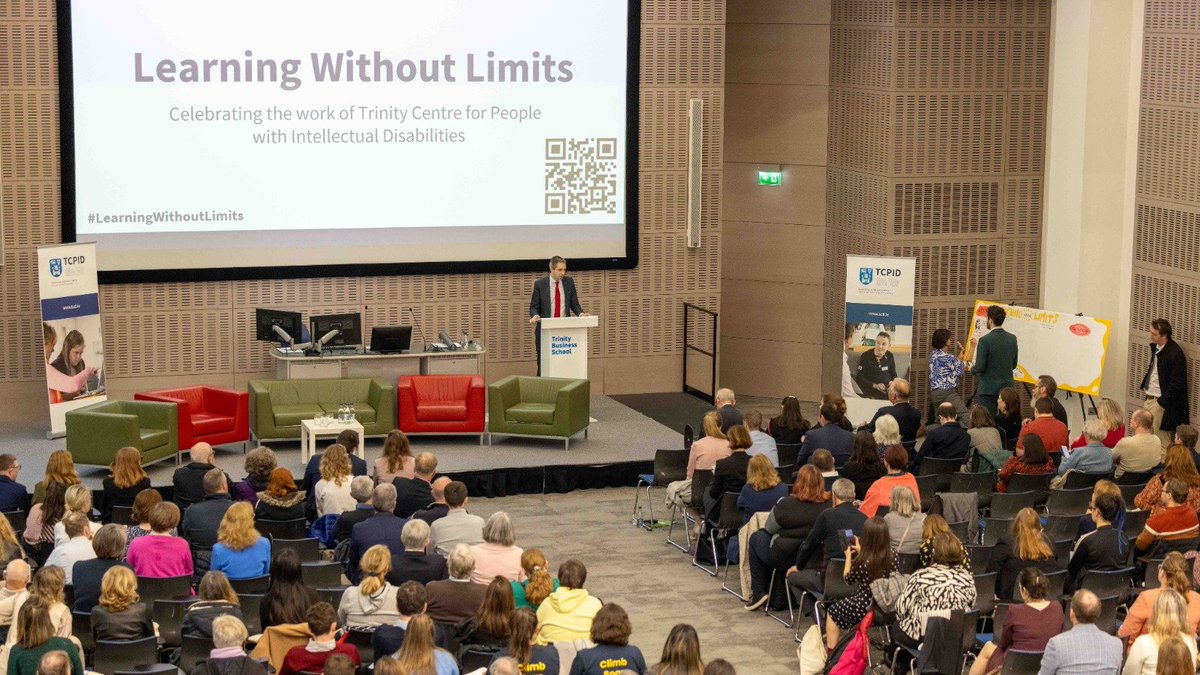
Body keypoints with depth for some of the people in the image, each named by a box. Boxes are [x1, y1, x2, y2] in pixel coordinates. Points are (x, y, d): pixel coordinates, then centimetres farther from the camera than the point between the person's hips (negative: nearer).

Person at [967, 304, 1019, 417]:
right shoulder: (1012, 339, 3)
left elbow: (980, 367, -13)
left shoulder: (985, 340, -14)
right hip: (1007, 387, 5)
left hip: (989, 389, -5)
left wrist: (972, 369, 8)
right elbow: (1014, 365, 11)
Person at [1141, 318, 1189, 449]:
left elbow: (1177, 384, -20)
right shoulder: (1155, 347, 7)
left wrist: (1161, 403, -17)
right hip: (1149, 399, 9)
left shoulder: (1174, 354, -20)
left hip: (1160, 403, -9)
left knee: (1162, 445, -2)